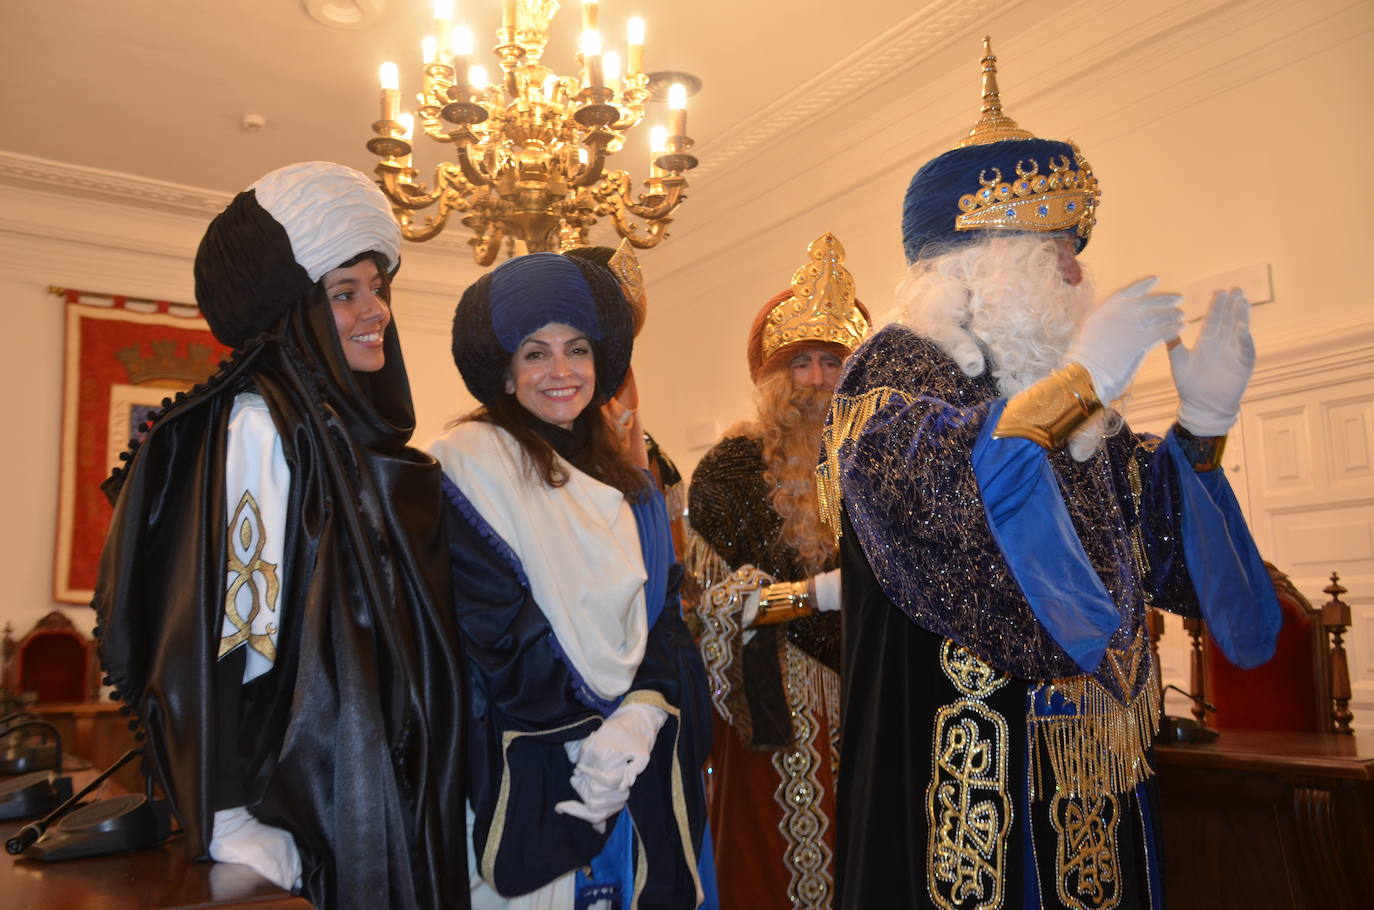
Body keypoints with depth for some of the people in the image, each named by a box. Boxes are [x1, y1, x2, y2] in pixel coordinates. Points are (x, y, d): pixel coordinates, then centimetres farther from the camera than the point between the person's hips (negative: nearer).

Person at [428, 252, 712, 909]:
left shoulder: (628, 488, 13)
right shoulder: (471, 459, -5)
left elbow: (663, 614, 5)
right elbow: (491, 623, -13)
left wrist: (641, 716, -14)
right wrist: (591, 731, -15)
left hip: (640, 762, 5)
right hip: (529, 772, -5)